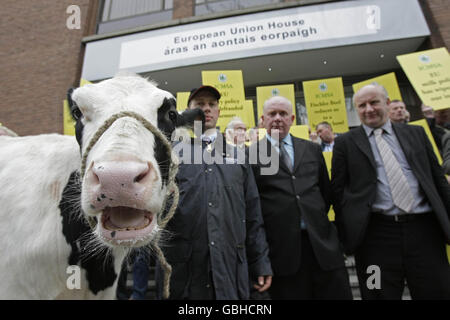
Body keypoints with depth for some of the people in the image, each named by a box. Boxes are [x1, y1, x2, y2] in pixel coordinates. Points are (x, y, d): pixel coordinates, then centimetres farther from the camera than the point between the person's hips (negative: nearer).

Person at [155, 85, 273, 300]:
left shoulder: (237, 154, 9)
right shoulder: (173, 155, 5)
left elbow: (253, 214, 8)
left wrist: (261, 263, 6)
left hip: (231, 267, 2)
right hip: (182, 268, -1)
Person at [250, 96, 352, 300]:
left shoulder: (313, 149, 12)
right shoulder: (251, 154, -2)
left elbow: (326, 191, 19)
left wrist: (318, 219, 14)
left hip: (323, 244, 4)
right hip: (282, 248, -3)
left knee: (338, 293, 11)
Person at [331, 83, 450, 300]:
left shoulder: (416, 133, 12)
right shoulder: (345, 142, 2)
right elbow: (338, 192, 1)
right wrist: (346, 236, -2)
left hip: (424, 229, 3)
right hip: (377, 235, -2)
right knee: (381, 294, 8)